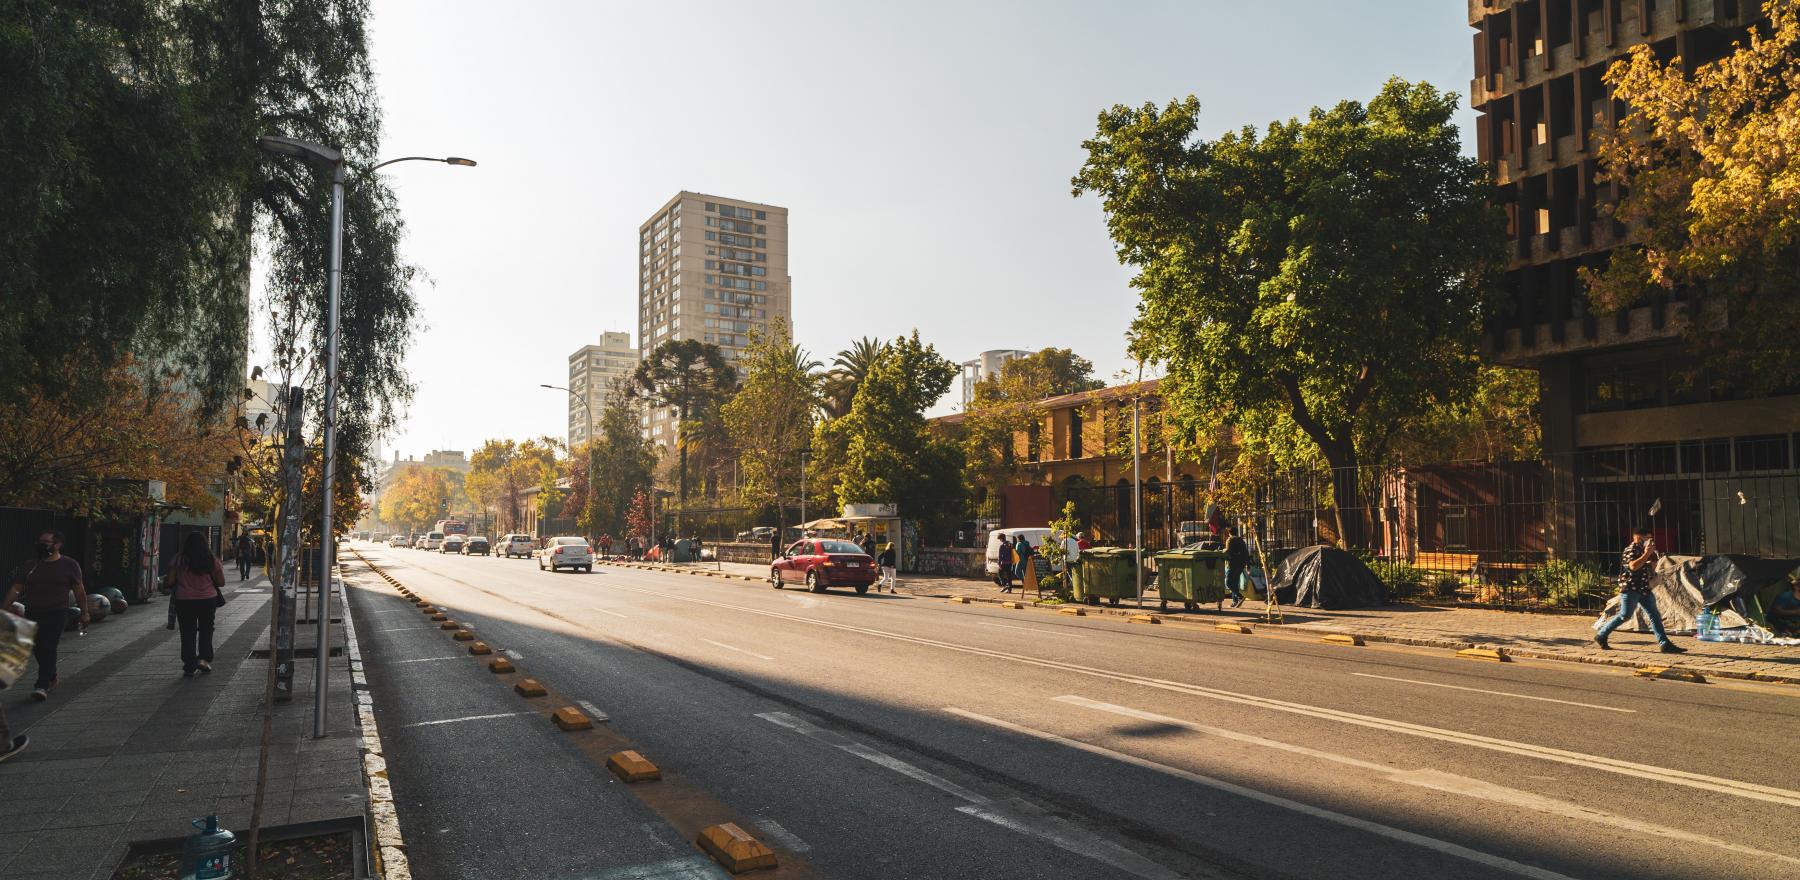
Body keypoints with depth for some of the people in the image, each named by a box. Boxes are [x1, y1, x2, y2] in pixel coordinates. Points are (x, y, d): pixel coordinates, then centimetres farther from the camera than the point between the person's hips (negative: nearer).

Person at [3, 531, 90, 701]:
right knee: (37, 649, 11)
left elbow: (79, 591, 4)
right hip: (32, 614, 4)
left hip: (57, 614, -4)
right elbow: (15, 589, 7)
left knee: (48, 649, -11)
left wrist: (84, 613, 5)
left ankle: (43, 686, -11)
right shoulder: (29, 566, 9)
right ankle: (51, 677, 31)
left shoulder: (69, 565, 1)